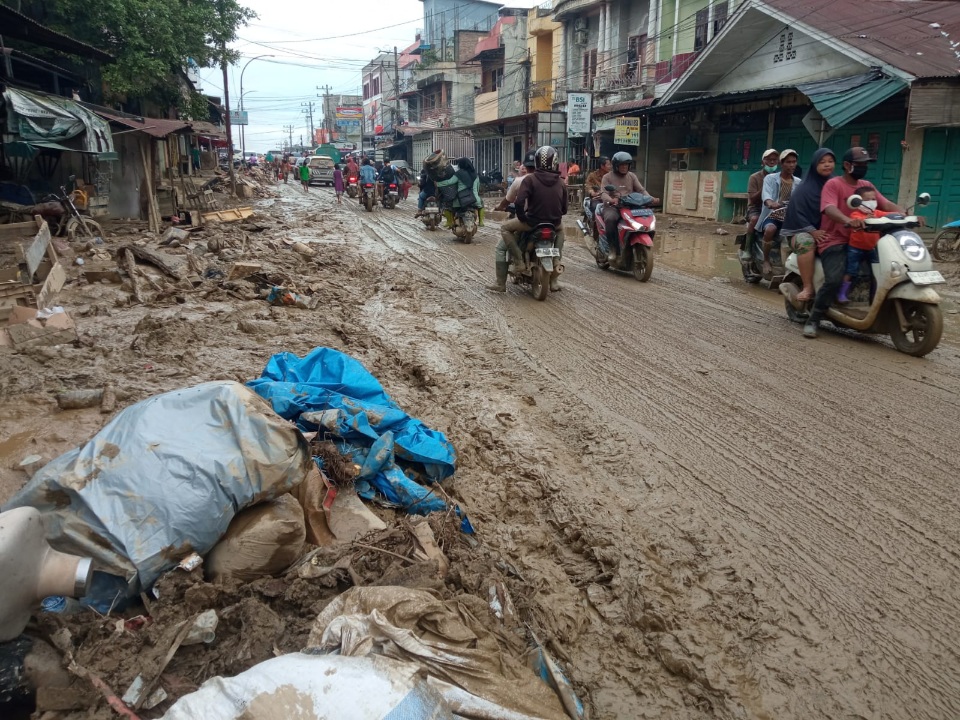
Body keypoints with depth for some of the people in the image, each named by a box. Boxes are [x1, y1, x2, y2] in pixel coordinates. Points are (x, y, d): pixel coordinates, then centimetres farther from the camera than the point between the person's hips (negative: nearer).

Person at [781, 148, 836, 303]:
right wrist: (812, 231, -19)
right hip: (803, 230, -3)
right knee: (806, 242, -38)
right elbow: (797, 212, -6)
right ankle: (808, 288, -34)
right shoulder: (805, 188, 2)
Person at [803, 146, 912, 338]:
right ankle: (813, 320, -14)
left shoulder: (867, 185, 17)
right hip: (835, 241, -7)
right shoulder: (833, 184, -4)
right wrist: (848, 220, -43)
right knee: (834, 279, -29)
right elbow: (829, 209, -23)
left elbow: (886, 204, 5)